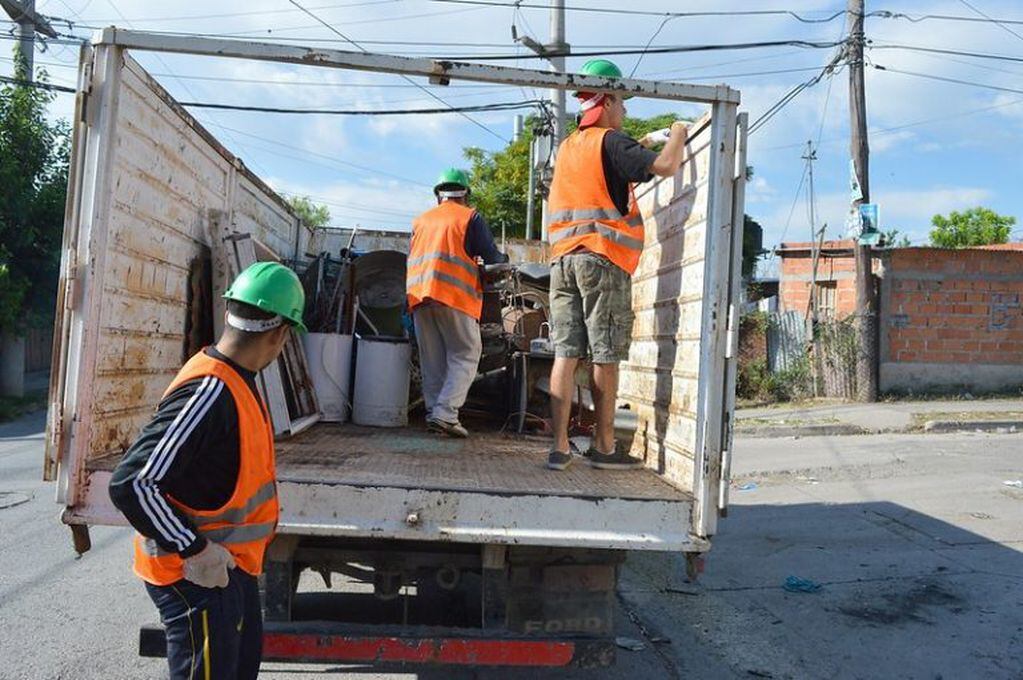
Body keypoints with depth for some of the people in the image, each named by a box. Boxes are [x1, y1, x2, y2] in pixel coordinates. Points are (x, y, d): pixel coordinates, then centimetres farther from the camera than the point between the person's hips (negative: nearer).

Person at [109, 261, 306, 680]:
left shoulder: (234, 381, 3)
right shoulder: (210, 392, -27)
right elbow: (131, 484, -29)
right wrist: (195, 551, -24)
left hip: (230, 564, 10)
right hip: (196, 573, -9)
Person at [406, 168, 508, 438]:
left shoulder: (420, 220, 22)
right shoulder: (470, 217, 6)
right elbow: (491, 257, 2)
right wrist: (504, 259, 22)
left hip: (417, 294, 5)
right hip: (454, 294, -5)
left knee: (432, 359, 9)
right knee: (466, 355, -1)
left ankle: (434, 411, 7)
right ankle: (446, 413, -13)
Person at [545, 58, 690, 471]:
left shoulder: (567, 147, 20)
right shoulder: (611, 142, -3)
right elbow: (666, 166, -13)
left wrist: (644, 142, 34)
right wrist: (678, 133, 6)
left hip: (563, 259, 7)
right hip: (603, 259, -7)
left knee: (566, 353, 1)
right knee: (605, 357, -1)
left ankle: (559, 446, -2)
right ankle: (603, 447, 6)